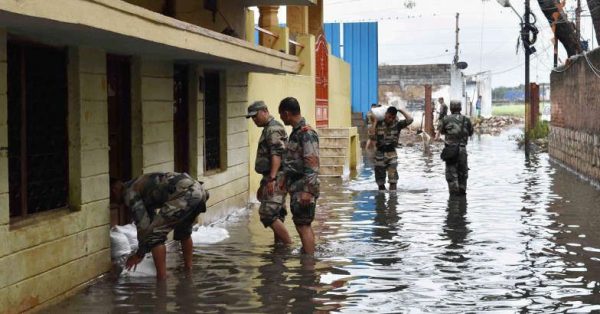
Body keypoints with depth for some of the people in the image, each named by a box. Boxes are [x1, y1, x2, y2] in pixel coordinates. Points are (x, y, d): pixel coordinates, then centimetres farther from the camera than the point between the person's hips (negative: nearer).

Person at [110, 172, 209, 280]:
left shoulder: (130, 192, 5)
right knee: (184, 232, 34)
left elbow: (143, 225, 0)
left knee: (154, 236, -1)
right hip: (199, 190, 10)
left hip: (184, 194, -10)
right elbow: (150, 220, 44)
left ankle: (162, 279, 0)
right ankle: (188, 270, 39)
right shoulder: (139, 184, 33)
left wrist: (139, 255, 12)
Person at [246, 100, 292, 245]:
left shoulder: (273, 129, -10)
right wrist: (263, 184, 29)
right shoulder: (268, 129, 22)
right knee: (276, 216, 11)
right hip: (272, 180, 11)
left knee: (268, 214, -16)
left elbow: (277, 155, -21)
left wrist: (272, 178, -28)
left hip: (276, 179, -11)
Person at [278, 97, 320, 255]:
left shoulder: (307, 133, -17)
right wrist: (285, 180, 28)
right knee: (303, 225, 17)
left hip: (304, 188, -10)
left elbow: (313, 165, -22)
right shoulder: (296, 132, 14)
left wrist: (308, 191, -26)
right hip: (295, 186, 10)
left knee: (303, 226, -9)